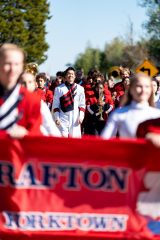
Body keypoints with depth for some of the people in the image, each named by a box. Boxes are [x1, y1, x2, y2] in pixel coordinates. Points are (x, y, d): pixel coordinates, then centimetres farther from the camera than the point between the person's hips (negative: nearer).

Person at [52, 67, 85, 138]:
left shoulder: (80, 88, 9)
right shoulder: (59, 89, 5)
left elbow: (82, 104, 7)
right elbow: (55, 105, 2)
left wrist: (81, 116, -3)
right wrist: (57, 117, -6)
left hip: (75, 119, 2)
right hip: (63, 118, -2)